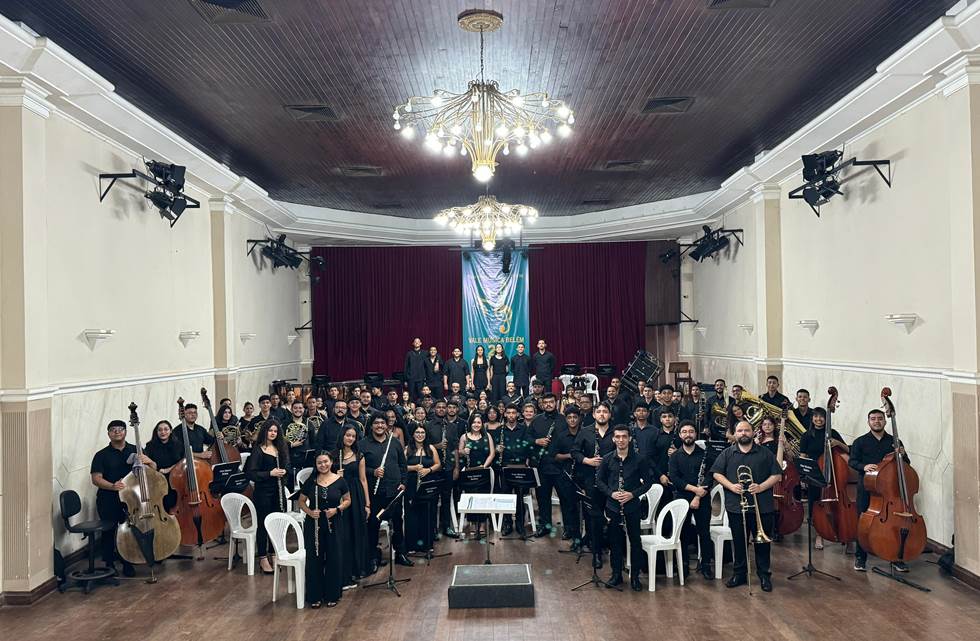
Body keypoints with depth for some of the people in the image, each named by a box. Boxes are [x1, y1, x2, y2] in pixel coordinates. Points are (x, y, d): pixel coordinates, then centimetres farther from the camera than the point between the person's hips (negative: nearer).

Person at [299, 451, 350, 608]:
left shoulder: (340, 481, -2)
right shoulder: (311, 481, 0)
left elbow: (347, 500, 5)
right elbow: (301, 501, 7)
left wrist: (337, 509, -13)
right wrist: (310, 512, -12)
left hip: (334, 525, 0)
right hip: (313, 525, 0)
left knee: (334, 559, 3)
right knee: (314, 559, 2)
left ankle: (332, 595, 18)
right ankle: (315, 596, 16)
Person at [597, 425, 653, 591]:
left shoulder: (639, 459, -5)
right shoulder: (607, 459, -1)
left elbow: (648, 481, 0)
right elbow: (599, 480, 6)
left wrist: (633, 493, -12)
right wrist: (611, 493, -10)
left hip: (632, 506, -1)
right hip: (612, 506, 1)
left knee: (635, 541, 5)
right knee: (614, 541, 9)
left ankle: (635, 576, 18)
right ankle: (616, 575, 22)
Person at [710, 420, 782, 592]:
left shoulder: (765, 454, 4)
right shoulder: (727, 454, 6)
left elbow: (777, 475, 2)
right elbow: (716, 473, 6)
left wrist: (761, 487, -13)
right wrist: (731, 486, -10)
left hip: (762, 507, -1)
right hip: (736, 507, 1)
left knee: (762, 542, 6)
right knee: (739, 542, 9)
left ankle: (764, 575, 19)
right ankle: (739, 574, 21)